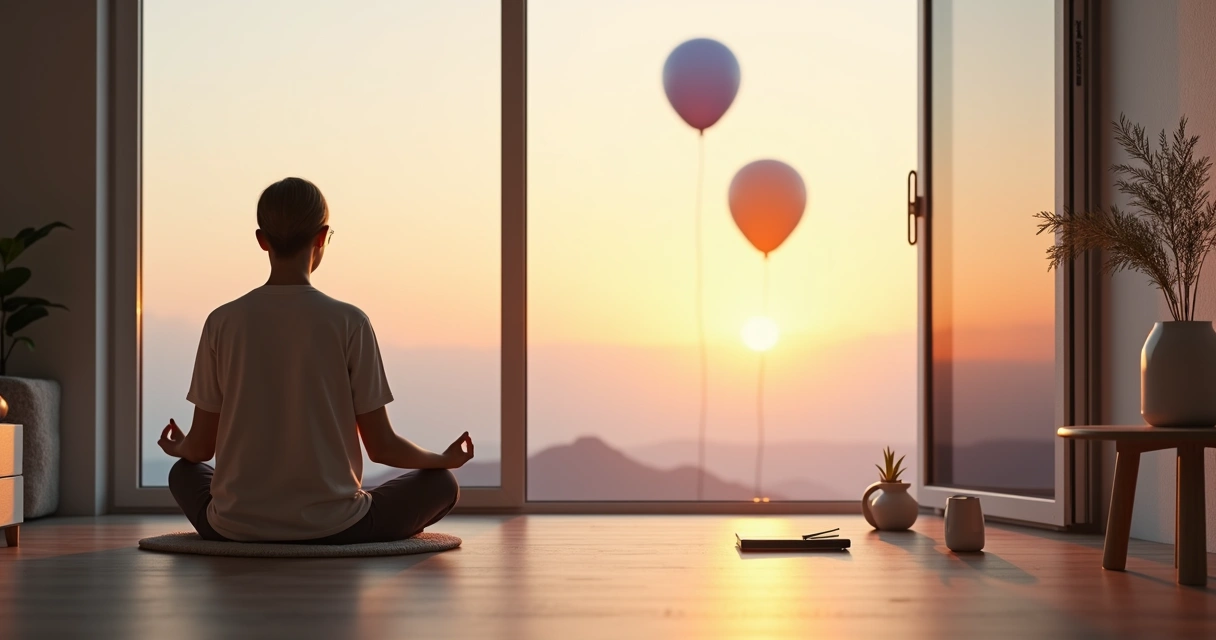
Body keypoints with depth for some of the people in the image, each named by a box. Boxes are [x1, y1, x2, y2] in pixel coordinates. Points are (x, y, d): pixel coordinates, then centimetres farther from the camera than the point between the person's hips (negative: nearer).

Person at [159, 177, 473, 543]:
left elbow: (200, 447, 3)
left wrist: (179, 449, 28)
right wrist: (445, 459, 15)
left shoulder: (222, 323, -3)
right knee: (440, 483, 19)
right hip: (332, 527, -2)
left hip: (234, 527, 2)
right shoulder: (349, 323, -9)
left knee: (184, 472, 34)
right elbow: (382, 447, -5)